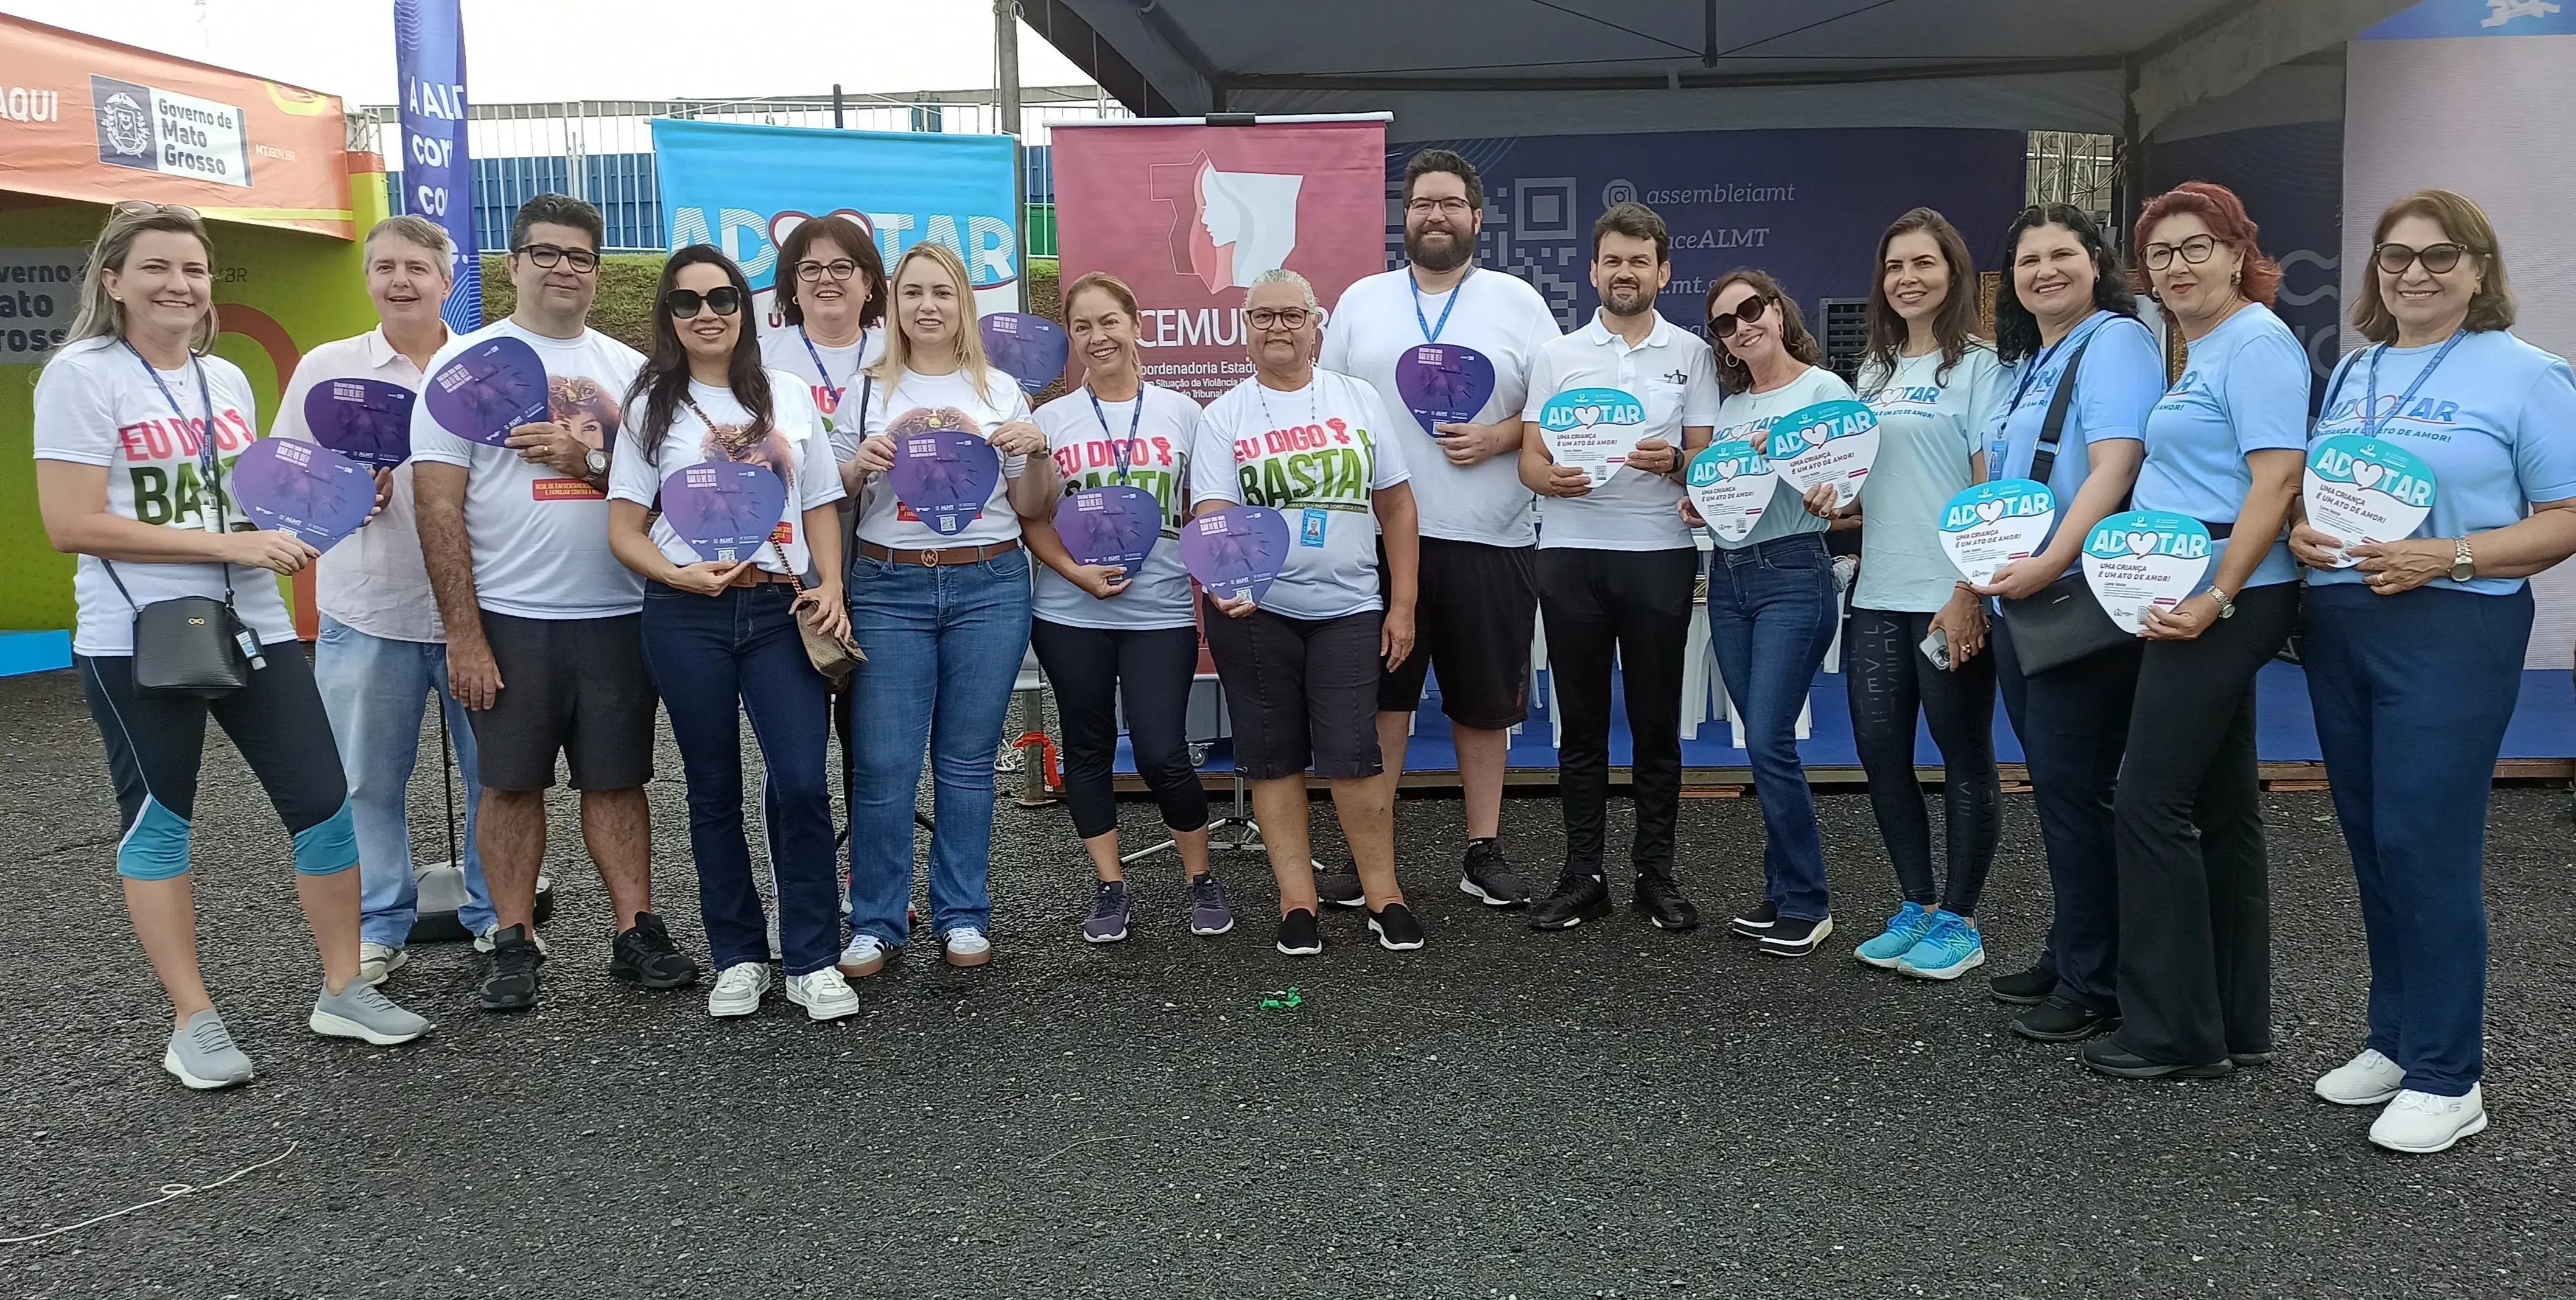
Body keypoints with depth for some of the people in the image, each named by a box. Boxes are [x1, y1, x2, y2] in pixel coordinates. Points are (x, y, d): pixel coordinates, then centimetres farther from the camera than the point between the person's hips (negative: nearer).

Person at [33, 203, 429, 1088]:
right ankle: (192, 1022, 16)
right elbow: (71, 525, -15)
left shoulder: (226, 380, 11)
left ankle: (343, 991, 17)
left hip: (253, 629, 6)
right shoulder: (83, 375, -7)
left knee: (323, 800, 3)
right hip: (136, 642, -5)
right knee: (158, 820, 5)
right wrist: (231, 545, -19)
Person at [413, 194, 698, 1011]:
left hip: (616, 613, 2)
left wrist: (591, 463, -10)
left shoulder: (629, 369, 11)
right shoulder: (467, 362, 1)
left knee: (617, 777, 7)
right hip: (508, 616, -2)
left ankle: (636, 932, 14)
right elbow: (439, 506, -4)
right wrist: (462, 631, -9)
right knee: (513, 782, 4)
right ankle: (514, 946, 15)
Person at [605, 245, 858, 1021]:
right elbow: (624, 529, 3)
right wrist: (681, 575, -16)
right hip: (687, 616, 0)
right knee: (715, 790, 7)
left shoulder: (789, 396, 12)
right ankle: (738, 959, 19)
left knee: (802, 783, -10)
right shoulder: (653, 405, 7)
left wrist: (830, 587, -3)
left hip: (782, 612, 1)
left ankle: (813, 962, 2)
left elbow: (821, 506, 13)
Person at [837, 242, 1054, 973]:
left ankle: (962, 917, 17)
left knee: (967, 761, 5)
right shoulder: (868, 392, 9)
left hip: (989, 587, 0)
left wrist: (1035, 454, -7)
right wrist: (860, 464, -9)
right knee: (883, 763, -3)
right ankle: (876, 922, 10)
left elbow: (1030, 508, 11)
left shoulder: (1000, 391, 10)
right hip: (889, 589, 0)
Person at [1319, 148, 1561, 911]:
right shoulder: (1361, 301, 11)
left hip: (1491, 540, 0)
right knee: (1380, 699, 2)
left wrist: (1499, 436, -13)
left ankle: (1484, 853, 20)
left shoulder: (1518, 301, 7)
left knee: (1484, 705, 8)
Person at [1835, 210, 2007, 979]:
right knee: (1880, 751, 9)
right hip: (1879, 595, 7)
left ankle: (1959, 921, 16)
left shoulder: (1978, 365, -5)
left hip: (1949, 598, -7)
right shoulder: (1875, 370, 15)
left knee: (1966, 759, 4)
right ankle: (1918, 907, 24)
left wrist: (1969, 594, -18)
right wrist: (1833, 497, 3)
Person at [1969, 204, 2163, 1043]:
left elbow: (2114, 468, -21)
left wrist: (2050, 563, -30)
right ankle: (2068, 954, 24)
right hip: (2018, 603, 9)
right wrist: (1981, 580, 17)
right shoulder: (2029, 363, 18)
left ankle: (2095, 987, 4)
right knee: (2054, 785, 14)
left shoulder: (2115, 342, -8)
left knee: (2073, 787, -5)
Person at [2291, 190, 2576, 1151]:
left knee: (2425, 845, -7)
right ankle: (2395, 1038, 24)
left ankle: (2446, 1077, 5)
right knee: (2372, 844, 11)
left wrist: (2444, 558, -20)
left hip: (2450, 632, -6)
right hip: (2338, 627, 6)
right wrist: (2303, 533, -3)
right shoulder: (2354, 374, 14)